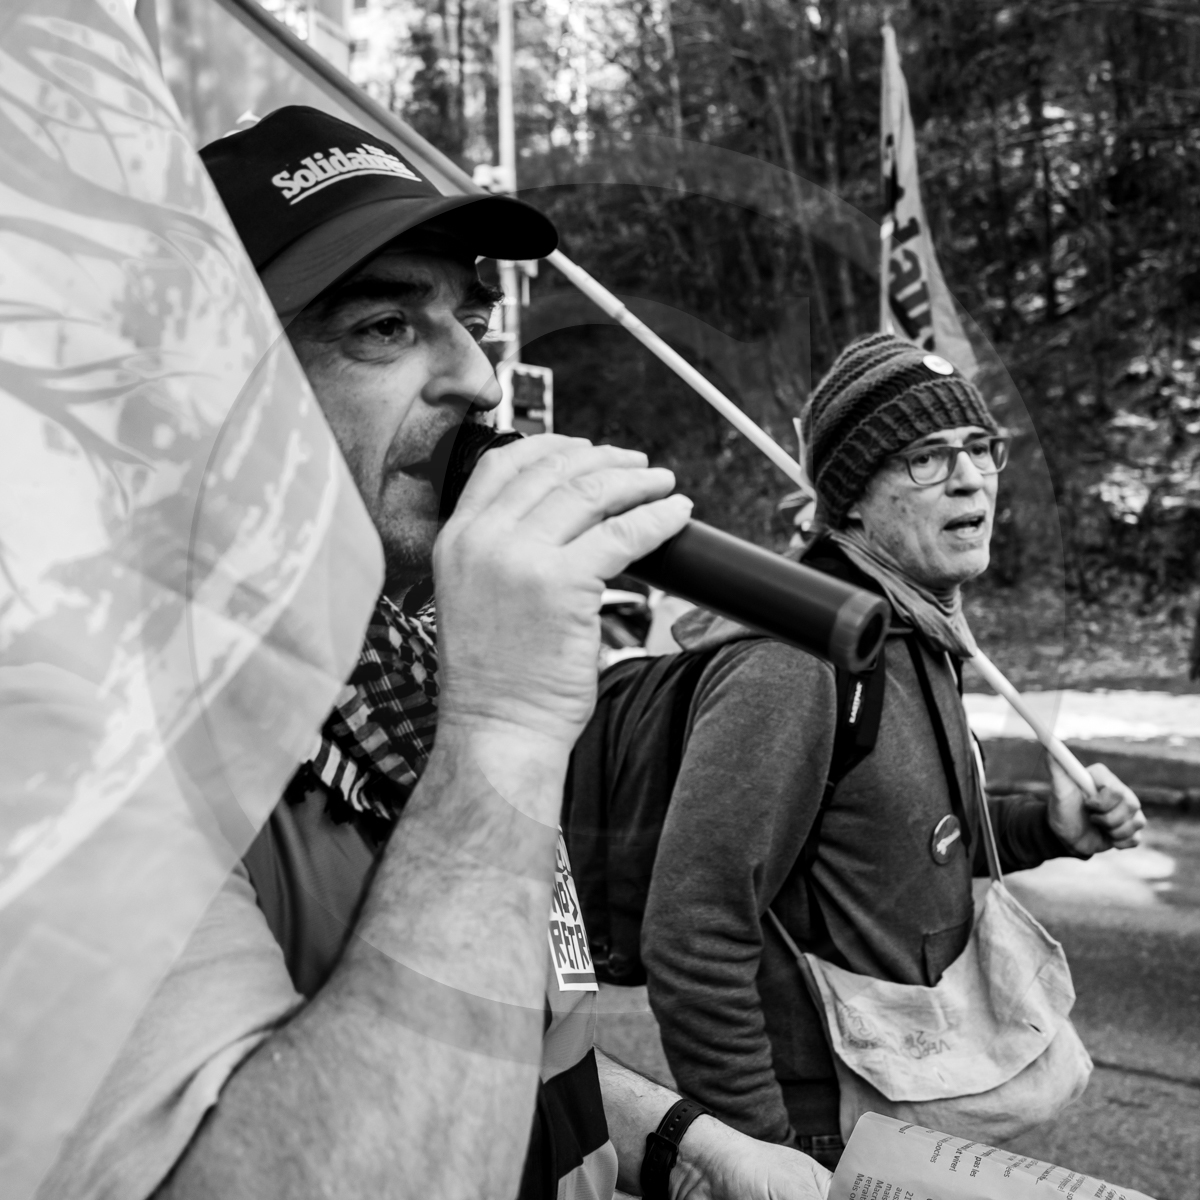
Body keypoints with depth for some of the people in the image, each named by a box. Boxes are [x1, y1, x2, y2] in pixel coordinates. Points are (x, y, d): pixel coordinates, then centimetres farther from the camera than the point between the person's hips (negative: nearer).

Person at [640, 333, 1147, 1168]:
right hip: (822, 1122, -9)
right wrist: (764, 1152, -20)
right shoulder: (796, 661, -26)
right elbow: (694, 945, -28)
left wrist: (1048, 827, 2)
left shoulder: (922, 640, 3)